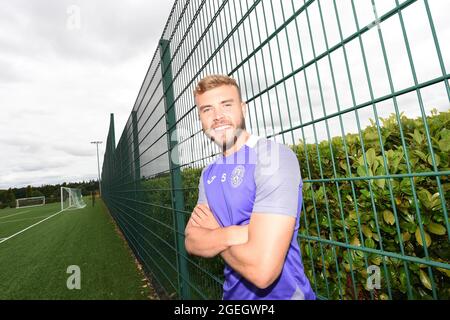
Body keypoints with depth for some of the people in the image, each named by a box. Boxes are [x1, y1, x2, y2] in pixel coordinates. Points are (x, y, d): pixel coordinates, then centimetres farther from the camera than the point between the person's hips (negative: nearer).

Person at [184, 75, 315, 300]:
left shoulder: (274, 157, -25)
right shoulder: (208, 174, 0)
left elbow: (263, 269, -30)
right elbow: (191, 243, -5)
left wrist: (213, 232, -14)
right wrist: (232, 234, -24)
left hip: (281, 294, -7)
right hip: (234, 293, 7)